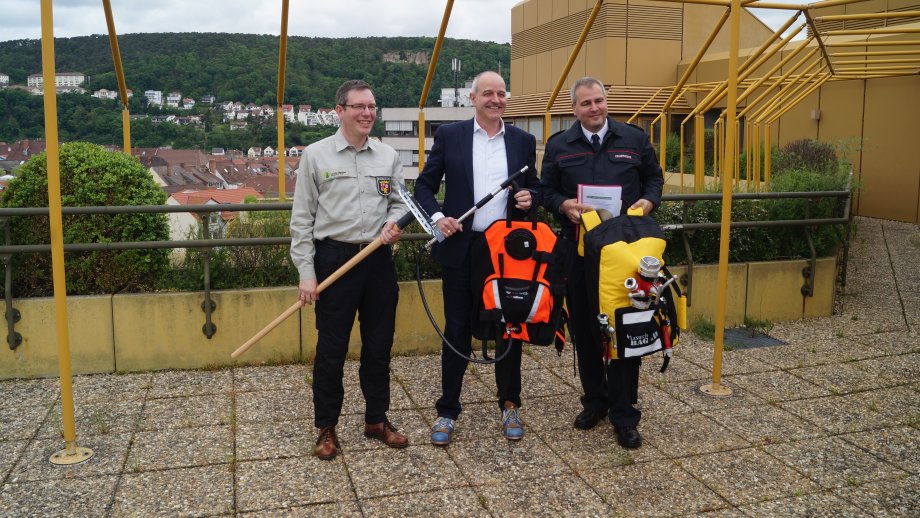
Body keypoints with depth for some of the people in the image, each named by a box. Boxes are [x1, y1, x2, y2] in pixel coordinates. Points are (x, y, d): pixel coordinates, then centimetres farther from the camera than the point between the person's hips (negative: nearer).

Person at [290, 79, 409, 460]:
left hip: (379, 260, 3)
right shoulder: (316, 155, -3)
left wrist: (395, 222, -10)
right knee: (331, 349, 5)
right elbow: (302, 219, -2)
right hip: (334, 260, -3)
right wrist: (306, 272, -7)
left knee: (379, 345, 12)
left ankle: (377, 419, 29)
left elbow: (399, 201, 14)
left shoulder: (388, 156, 6)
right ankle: (326, 428, 21)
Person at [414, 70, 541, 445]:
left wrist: (530, 198, -8)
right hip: (461, 248, -2)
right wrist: (437, 216, -13)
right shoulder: (449, 135, 1)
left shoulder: (522, 141, 7)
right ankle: (447, 411, 19)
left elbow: (534, 188, 14)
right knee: (457, 331, 6)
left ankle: (509, 406, 28)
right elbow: (424, 185, 4)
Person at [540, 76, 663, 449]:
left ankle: (624, 414, 11)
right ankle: (594, 401, 27)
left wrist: (648, 201, -6)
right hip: (578, 250, 1)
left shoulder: (634, 138, 7)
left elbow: (654, 177, 15)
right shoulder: (559, 145, 7)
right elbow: (547, 191, 10)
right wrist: (564, 205, -11)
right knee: (584, 329, 9)